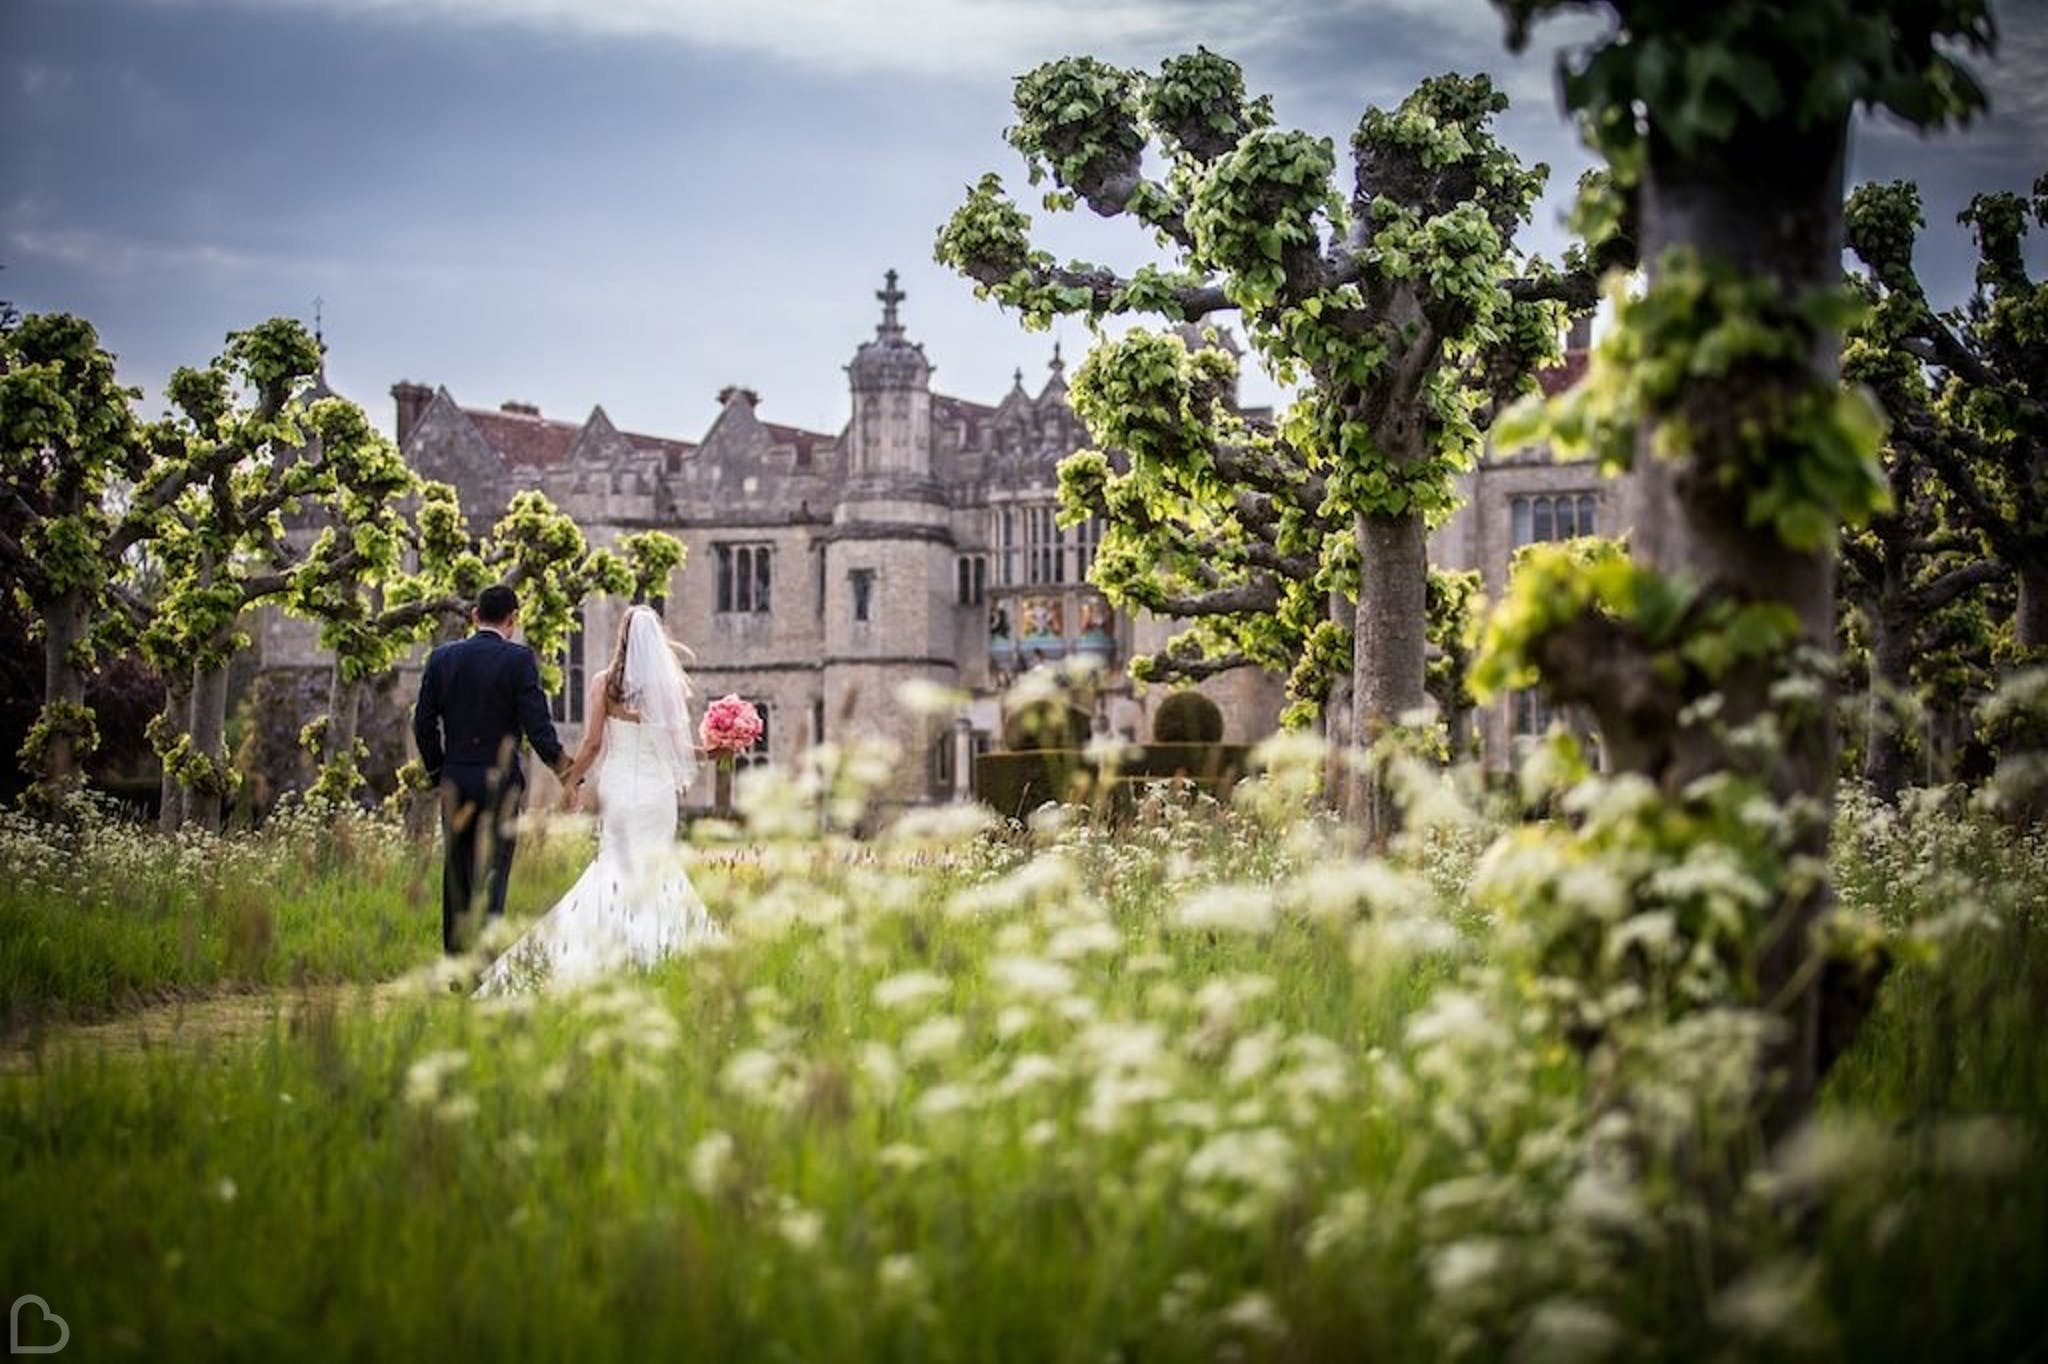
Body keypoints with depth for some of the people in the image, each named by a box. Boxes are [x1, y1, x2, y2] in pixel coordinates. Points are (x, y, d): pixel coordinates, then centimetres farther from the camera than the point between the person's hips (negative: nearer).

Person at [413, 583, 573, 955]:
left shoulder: (442, 657, 4)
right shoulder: (519, 659, -9)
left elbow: (423, 724, 6)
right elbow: (537, 725, -11)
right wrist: (566, 773, -1)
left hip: (455, 784, 4)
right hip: (500, 784, -4)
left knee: (456, 881, 11)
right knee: (491, 882, -3)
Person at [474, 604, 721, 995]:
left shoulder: (604, 683, -4)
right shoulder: (672, 685, -2)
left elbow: (593, 743, -4)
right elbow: (679, 744, 1)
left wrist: (572, 779, 8)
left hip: (618, 785, -1)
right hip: (659, 787, 1)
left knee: (619, 864, 8)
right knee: (657, 867, 8)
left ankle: (617, 952, 5)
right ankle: (658, 951, 6)